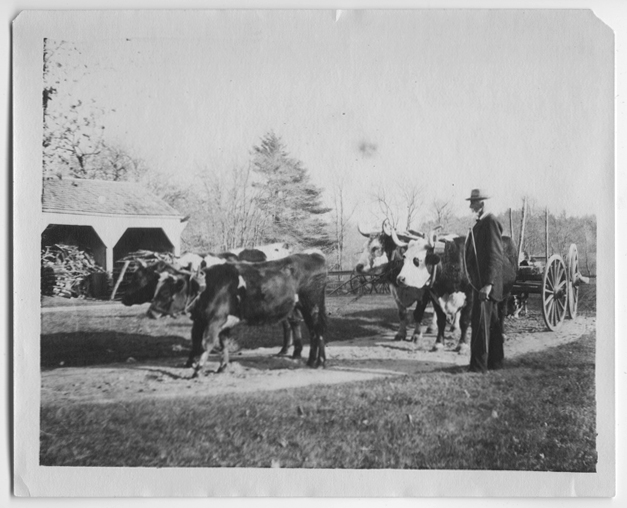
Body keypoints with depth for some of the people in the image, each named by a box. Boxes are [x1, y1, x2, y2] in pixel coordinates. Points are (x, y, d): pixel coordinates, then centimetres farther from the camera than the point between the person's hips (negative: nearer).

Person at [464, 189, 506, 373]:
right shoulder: (480, 224, 16)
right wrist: (473, 280, 18)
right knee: (492, 322, 15)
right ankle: (495, 360, 23)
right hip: (480, 282, 10)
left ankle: (478, 365, -5)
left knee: (480, 322, -8)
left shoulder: (491, 222, -13)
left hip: (487, 283, -10)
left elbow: (496, 256, -19)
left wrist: (488, 284, -23)